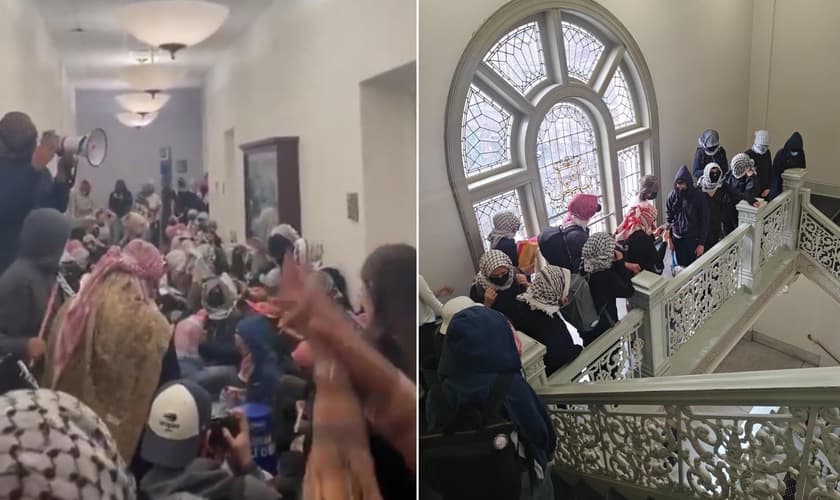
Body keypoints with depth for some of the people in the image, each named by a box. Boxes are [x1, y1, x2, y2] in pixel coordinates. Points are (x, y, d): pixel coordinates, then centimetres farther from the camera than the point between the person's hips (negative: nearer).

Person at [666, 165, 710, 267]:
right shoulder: (673, 196, -4)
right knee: (681, 267, 12)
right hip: (677, 239, 3)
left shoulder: (698, 196, -13)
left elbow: (704, 221, -9)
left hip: (693, 239, -3)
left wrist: (701, 243, -10)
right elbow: (668, 217, 4)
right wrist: (669, 238, 0)